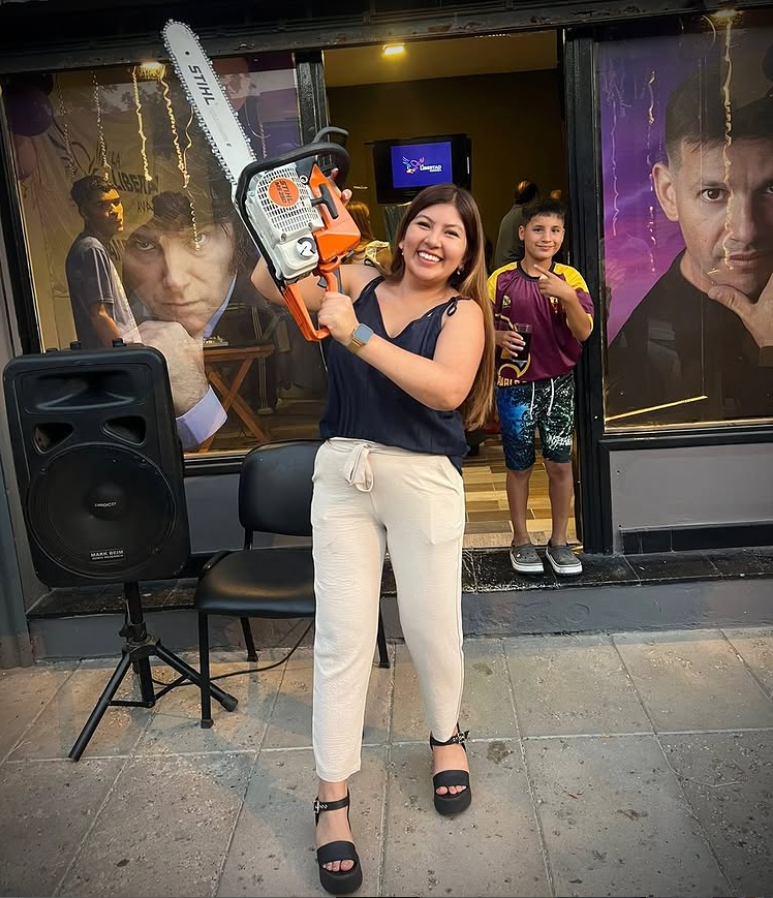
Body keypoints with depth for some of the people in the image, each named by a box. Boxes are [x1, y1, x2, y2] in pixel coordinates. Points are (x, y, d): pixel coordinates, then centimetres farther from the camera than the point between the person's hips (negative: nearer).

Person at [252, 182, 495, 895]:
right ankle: (333, 797, 14)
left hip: (423, 479, -1)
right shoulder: (359, 284, 8)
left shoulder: (463, 312, 0)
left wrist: (356, 334, -23)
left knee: (431, 623, 8)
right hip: (341, 471, 2)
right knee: (342, 635, 1)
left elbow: (448, 388, -20)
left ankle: (447, 736, 39)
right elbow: (270, 280, 6)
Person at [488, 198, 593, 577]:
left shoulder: (570, 278, -2)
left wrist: (567, 297, -29)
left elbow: (584, 332, -12)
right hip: (515, 385, -1)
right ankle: (520, 540, 26)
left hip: (559, 384, 1)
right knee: (519, 466, 9)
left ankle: (559, 541, 23)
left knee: (560, 464, 5)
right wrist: (498, 337, -19)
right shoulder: (501, 280, -4)